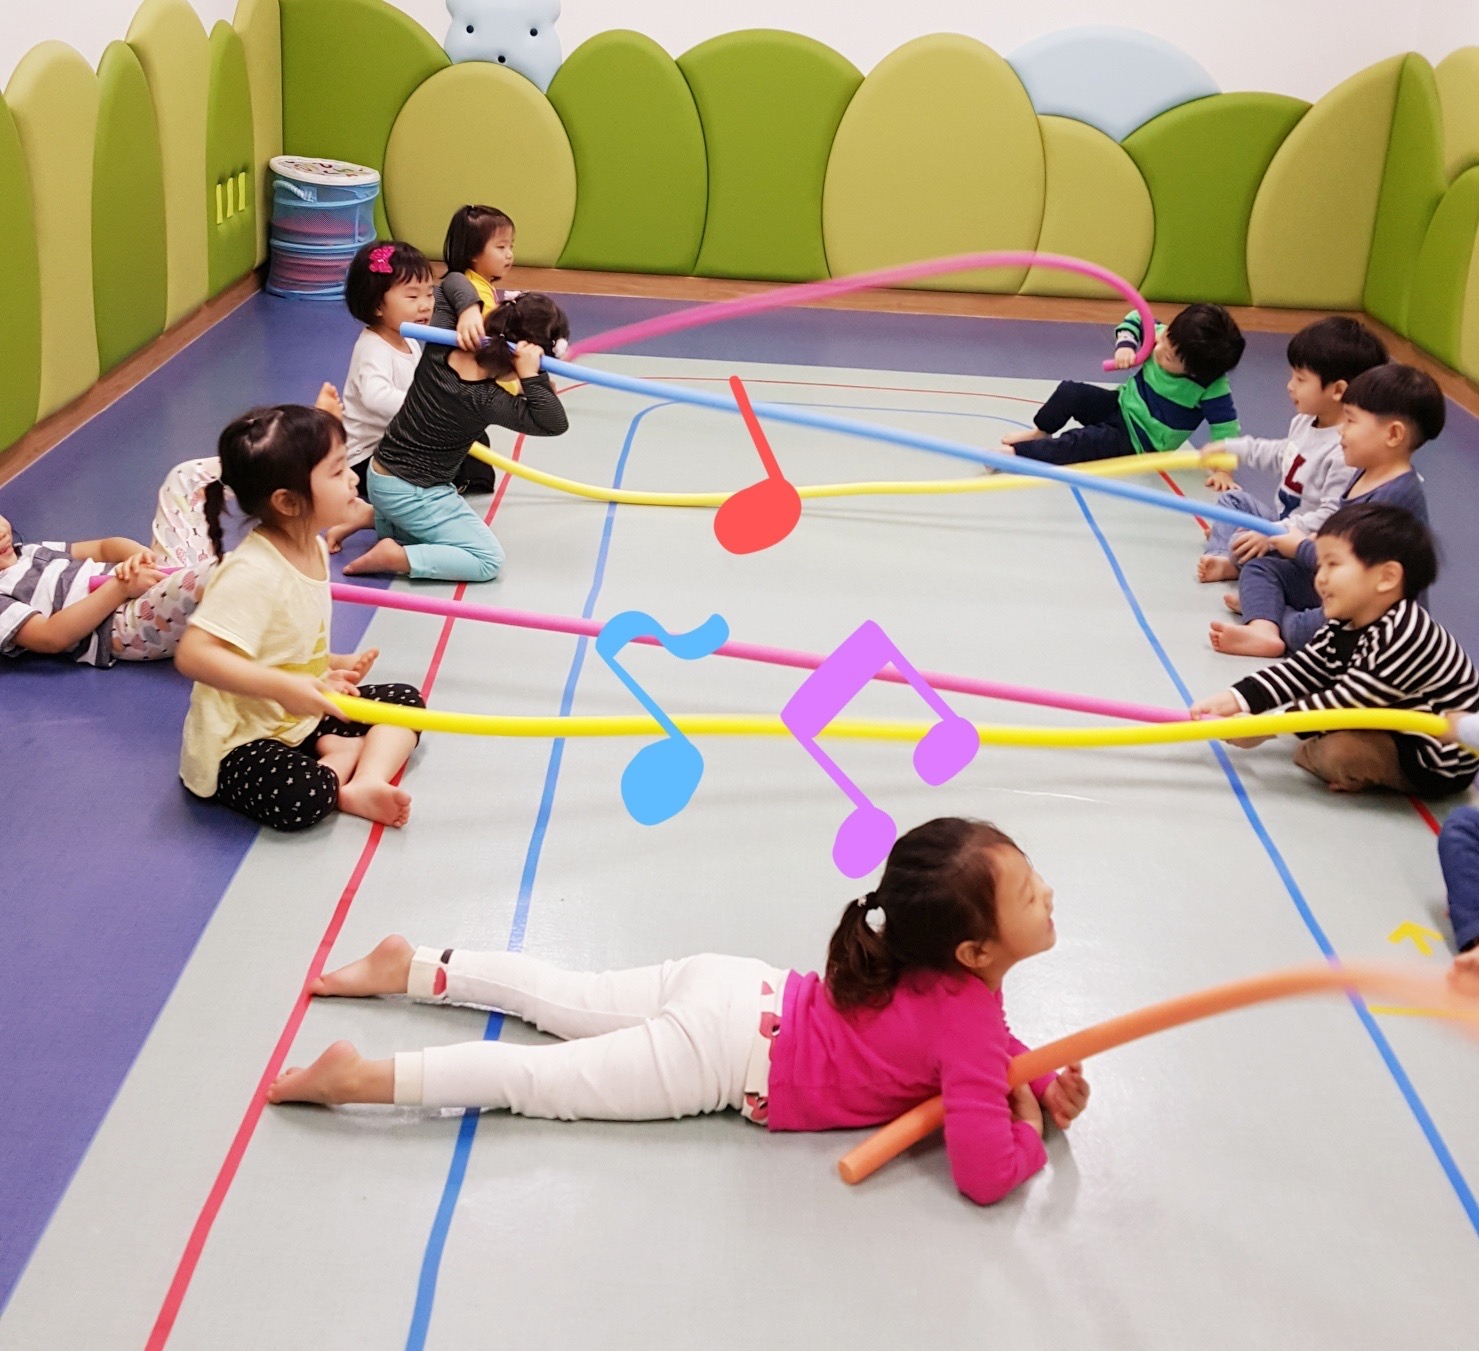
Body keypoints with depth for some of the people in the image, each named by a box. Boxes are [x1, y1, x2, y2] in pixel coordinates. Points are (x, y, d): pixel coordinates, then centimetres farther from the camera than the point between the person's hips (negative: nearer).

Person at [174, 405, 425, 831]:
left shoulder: (314, 549, 2)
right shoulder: (254, 572, -27)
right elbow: (193, 654, -35)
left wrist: (332, 668, 1)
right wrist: (283, 687, -39)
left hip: (303, 718, 9)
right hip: (238, 741, -9)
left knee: (404, 699, 10)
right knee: (302, 798, -35)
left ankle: (363, 783, -11)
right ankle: (348, 755, -4)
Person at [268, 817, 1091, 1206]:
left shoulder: (945, 971, 4)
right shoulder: (970, 1019, -22)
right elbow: (985, 1173, -28)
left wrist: (1043, 1080, 8)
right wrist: (1032, 1131, -7)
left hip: (741, 995, 8)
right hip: (733, 1053, -8)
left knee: (572, 1000, 22)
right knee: (543, 1079, -6)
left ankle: (414, 967, 30)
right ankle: (364, 1076, -8)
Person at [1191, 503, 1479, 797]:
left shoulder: (1404, 638, -30)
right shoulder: (1344, 626, -1)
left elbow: (1351, 701, -29)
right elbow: (1300, 670, -4)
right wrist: (1237, 699, -18)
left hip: (1437, 762, -9)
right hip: (1392, 726, 10)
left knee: (1342, 750, -29)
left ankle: (1309, 756, 1)